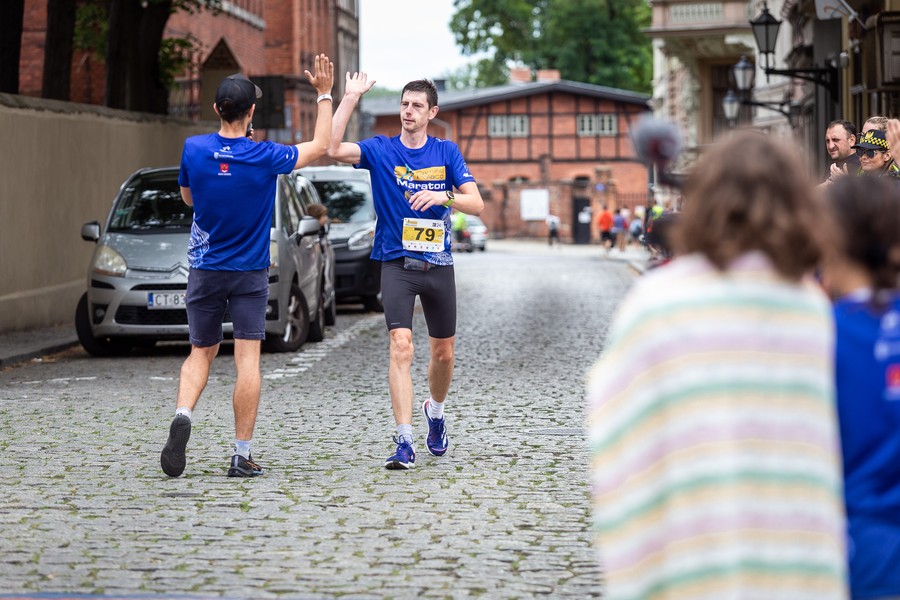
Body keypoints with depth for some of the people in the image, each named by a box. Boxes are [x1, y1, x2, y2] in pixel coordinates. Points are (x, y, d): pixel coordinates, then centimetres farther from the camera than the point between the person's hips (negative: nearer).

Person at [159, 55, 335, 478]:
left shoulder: (193, 149, -8)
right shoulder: (265, 158, -13)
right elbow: (320, 146, 2)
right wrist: (324, 95, 7)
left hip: (205, 269, 2)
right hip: (250, 272, -2)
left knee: (201, 352, 13)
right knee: (247, 359, 0)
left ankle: (183, 416, -15)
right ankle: (242, 455, -1)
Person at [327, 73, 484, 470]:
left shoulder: (446, 152, 4)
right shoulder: (380, 150, -1)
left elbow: (476, 203, -1)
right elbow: (332, 148, -17)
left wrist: (443, 196, -20)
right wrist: (350, 98, -19)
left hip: (438, 265, 3)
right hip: (397, 264, -2)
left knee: (443, 353, 12)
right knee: (401, 347, -17)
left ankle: (435, 411, 43)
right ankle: (405, 443, -19)